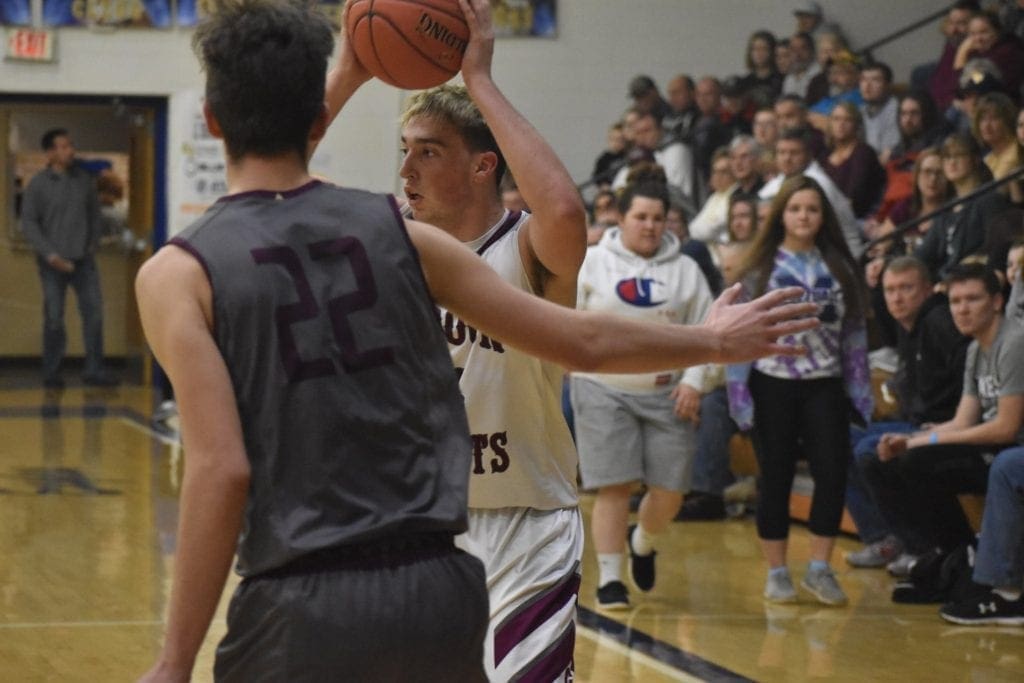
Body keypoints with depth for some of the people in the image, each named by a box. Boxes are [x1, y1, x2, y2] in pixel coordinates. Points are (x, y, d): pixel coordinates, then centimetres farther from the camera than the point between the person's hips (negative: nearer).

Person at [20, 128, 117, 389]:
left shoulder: (84, 179, 7)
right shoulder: (38, 185, -3)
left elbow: (94, 214, 17)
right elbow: (28, 224, -4)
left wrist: (93, 244, 6)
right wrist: (50, 255, -12)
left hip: (84, 260, 3)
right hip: (53, 263, -3)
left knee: (94, 313, -4)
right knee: (54, 319, -1)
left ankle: (94, 370, 1)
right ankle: (51, 374, 10)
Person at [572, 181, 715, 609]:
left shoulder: (685, 271, 8)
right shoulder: (592, 264, 2)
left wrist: (693, 380, -3)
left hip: (666, 393, 2)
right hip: (604, 390, -2)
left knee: (670, 491, 0)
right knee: (614, 486, -7)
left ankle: (643, 543, 31)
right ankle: (609, 579, 2)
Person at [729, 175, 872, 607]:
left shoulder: (839, 268, 8)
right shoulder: (761, 268, 1)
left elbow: (854, 330, 10)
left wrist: (860, 389, 5)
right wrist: (738, 392, -7)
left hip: (825, 385, 2)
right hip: (773, 384, -2)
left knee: (833, 473, -7)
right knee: (776, 478, 3)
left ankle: (820, 568, 5)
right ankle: (776, 572, 12)